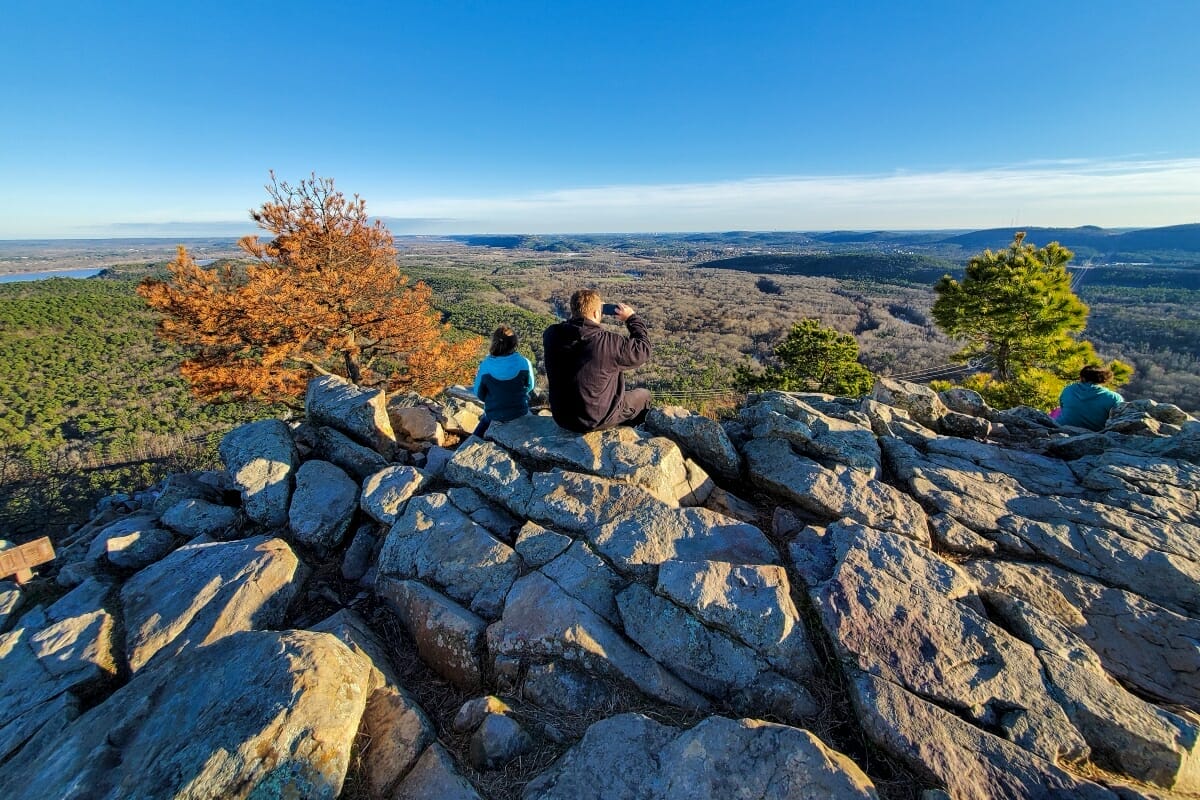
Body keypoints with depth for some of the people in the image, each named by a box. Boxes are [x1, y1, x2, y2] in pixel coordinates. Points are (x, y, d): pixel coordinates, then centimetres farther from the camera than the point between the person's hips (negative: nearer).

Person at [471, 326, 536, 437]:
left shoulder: (485, 366, -21)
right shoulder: (524, 363, -20)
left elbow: (479, 394, -8)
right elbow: (529, 387, -4)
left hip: (494, 414, -1)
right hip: (520, 411, 1)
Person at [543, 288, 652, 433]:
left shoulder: (551, 335, -12)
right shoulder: (607, 341, -28)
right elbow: (643, 350, -12)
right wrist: (632, 317, -1)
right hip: (596, 420, -5)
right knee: (643, 395, 20)